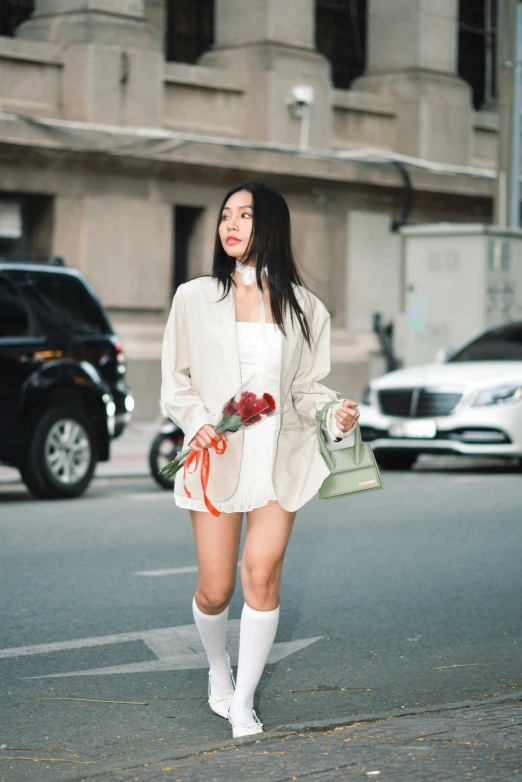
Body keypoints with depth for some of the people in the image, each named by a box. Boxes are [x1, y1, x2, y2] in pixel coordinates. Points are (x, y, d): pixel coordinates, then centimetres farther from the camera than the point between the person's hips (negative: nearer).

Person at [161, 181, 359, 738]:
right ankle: (217, 669, 34)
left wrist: (335, 416, -11)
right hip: (217, 457, 0)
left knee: (261, 574, -12)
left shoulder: (304, 308, 6)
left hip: (280, 456, 0)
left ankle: (243, 702, 3)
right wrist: (197, 422, -12)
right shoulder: (194, 299, 4)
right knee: (215, 590, 2)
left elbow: (307, 387, 9)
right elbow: (176, 379, 6)